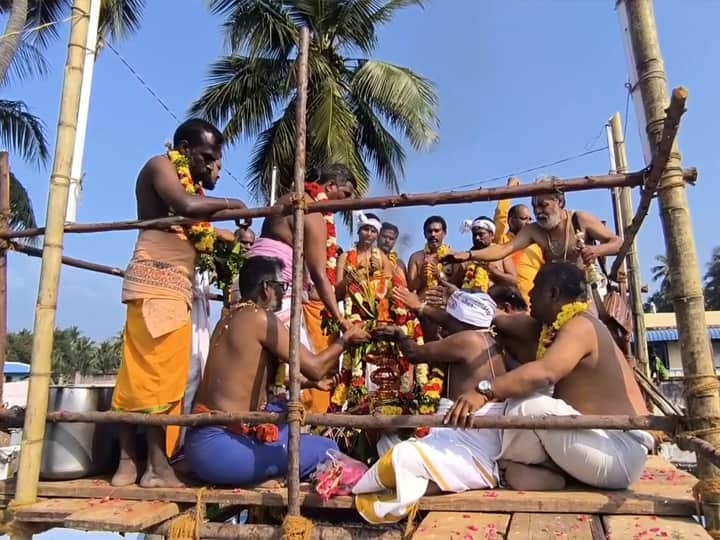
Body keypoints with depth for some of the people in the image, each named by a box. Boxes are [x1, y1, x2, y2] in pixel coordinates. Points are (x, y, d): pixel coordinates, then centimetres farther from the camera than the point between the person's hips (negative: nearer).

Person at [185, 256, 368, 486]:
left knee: (287, 410, 25)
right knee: (327, 450, -2)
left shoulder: (229, 320, 12)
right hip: (220, 447, -9)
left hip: (201, 440, 9)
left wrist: (310, 382, 26)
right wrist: (344, 340, 6)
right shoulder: (260, 316, -13)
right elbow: (314, 368, -11)